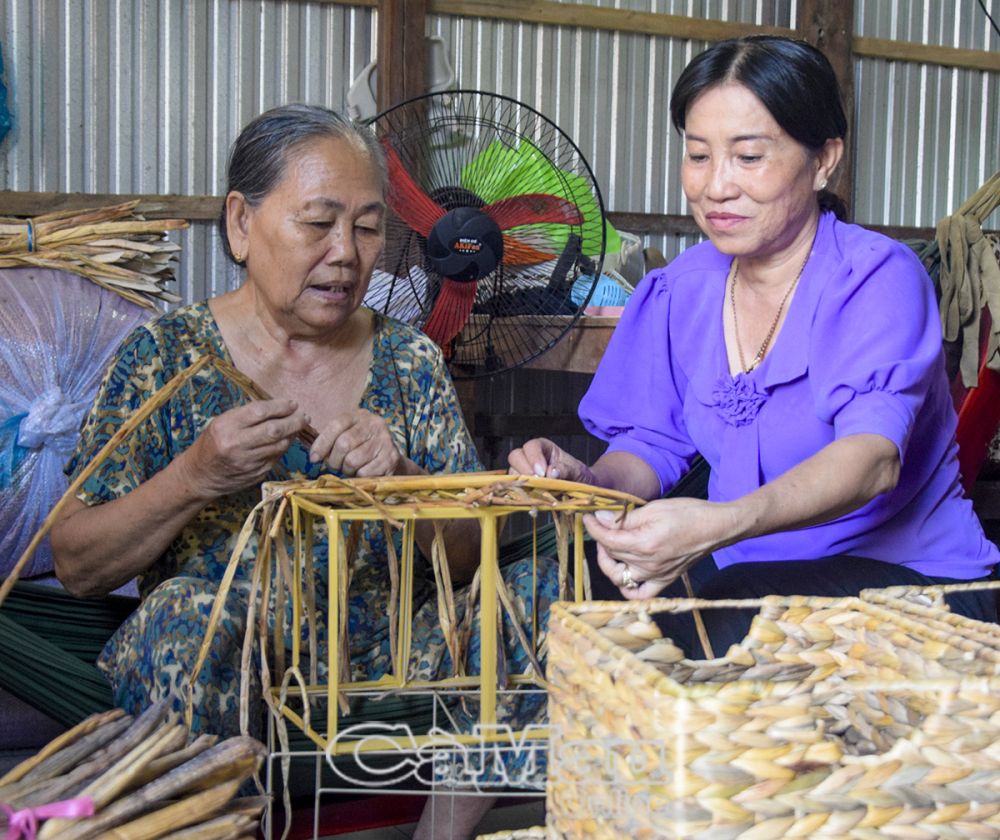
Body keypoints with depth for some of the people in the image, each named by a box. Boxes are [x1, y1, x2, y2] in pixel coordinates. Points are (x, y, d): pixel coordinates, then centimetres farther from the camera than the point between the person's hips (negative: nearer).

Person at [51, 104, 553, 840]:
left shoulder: (410, 362, 7)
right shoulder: (167, 356, 0)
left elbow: (469, 559, 5)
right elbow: (77, 566, -2)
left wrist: (401, 477, -15)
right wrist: (194, 480, -19)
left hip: (389, 669, 3)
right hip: (222, 679, -3)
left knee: (533, 591, -19)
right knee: (183, 612, -33)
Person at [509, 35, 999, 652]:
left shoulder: (882, 279, -14)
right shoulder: (681, 290, 5)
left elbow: (874, 456, -30)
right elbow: (654, 444, 7)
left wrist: (720, 525, -48)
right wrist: (590, 481, -18)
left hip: (907, 574, -5)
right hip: (746, 569, 5)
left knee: (723, 631, -34)